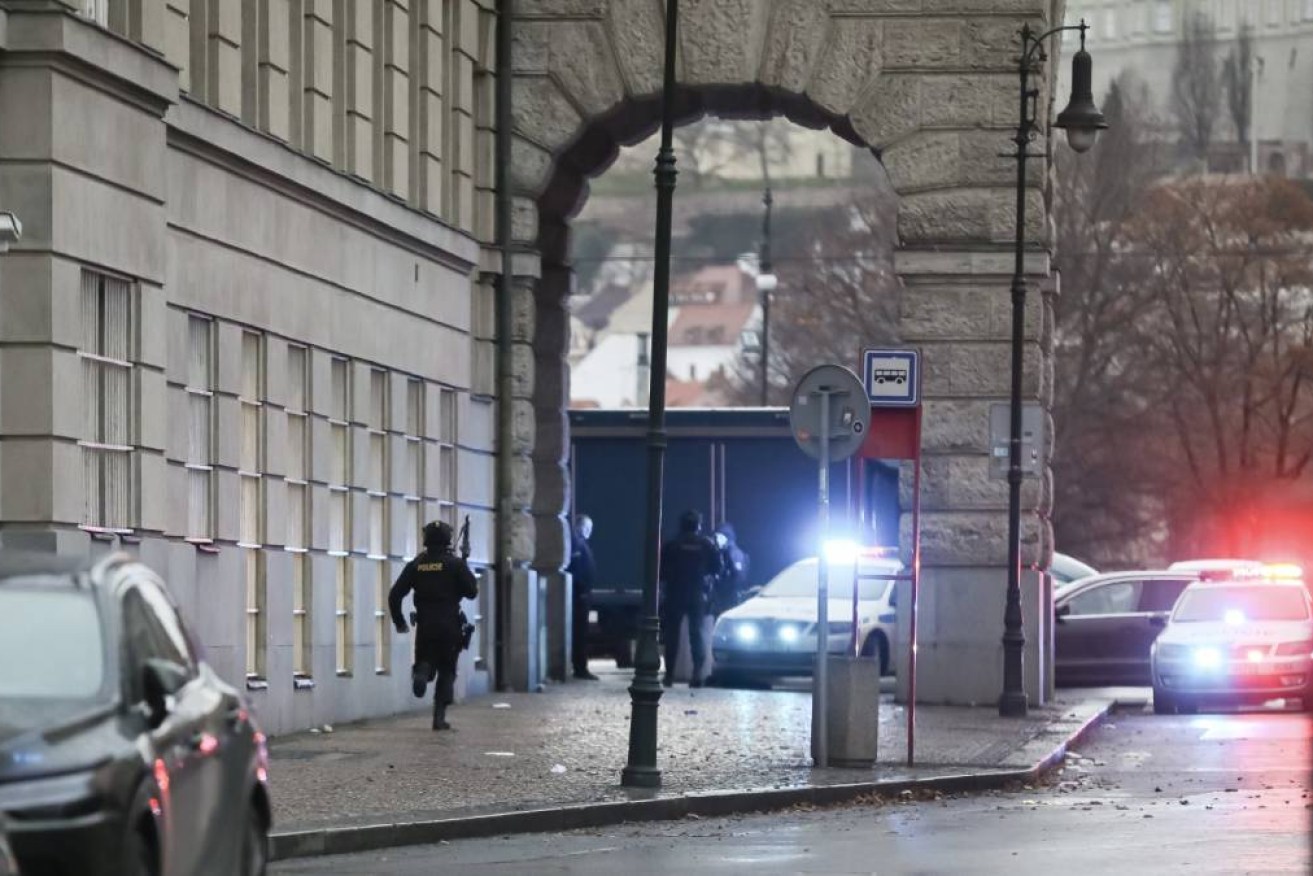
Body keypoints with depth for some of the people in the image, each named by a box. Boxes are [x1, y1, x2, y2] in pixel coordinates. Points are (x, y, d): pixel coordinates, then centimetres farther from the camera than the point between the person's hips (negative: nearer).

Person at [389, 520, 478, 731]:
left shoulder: (416, 565, 4)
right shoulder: (455, 564, -5)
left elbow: (395, 595, 2)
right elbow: (472, 591, -5)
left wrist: (399, 623, 13)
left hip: (425, 626, 2)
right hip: (449, 626, -2)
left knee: (426, 660, 17)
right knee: (446, 671, 9)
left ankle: (421, 671, -21)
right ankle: (439, 717, 3)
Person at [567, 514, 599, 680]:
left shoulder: (582, 543, 18)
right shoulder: (575, 543, -13)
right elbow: (573, 569, -20)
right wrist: (582, 590, -21)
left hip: (583, 593, 10)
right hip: (580, 593, -10)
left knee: (580, 631, 12)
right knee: (580, 631, -9)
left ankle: (580, 668, 16)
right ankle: (580, 669, -9)